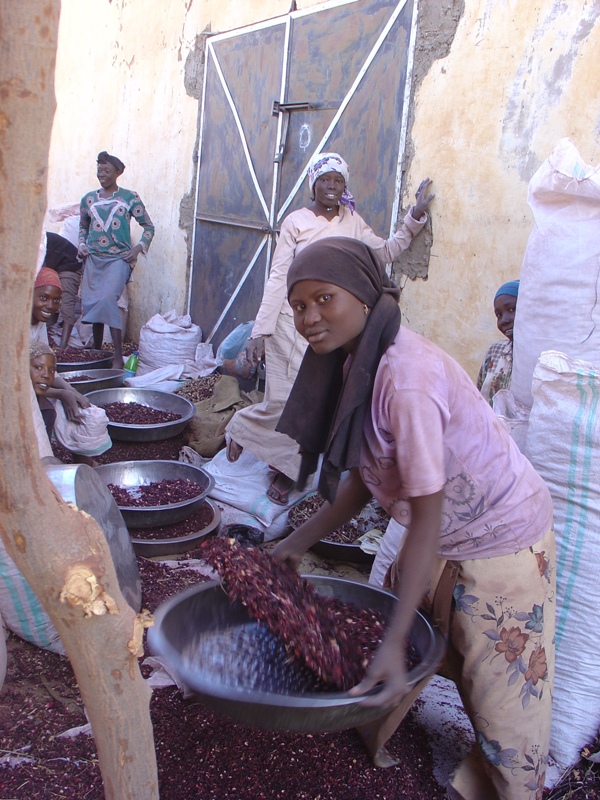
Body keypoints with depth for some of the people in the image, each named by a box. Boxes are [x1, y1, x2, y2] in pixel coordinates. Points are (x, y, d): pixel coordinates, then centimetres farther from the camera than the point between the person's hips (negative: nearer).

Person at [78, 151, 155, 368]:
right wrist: (82, 245, 7)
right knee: (91, 303, 4)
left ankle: (118, 356, -17)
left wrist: (138, 249, -8)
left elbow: (148, 226, 5)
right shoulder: (88, 199, 11)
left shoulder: (130, 198, 1)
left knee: (107, 299, -21)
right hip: (93, 259, 5)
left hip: (118, 258, -4)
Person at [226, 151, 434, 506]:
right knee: (284, 398, -7)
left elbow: (385, 252, 22)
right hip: (293, 321, -4)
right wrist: (261, 329, -10)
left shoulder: (353, 222, 10)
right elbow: (278, 276, -5)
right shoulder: (296, 221, -2)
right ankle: (240, 427, 24)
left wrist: (415, 217, 15)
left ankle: (285, 472, 14)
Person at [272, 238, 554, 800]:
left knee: (498, 687, 6)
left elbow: (427, 514, -29)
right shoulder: (356, 364, -5)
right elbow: (365, 478, 2)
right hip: (442, 534, 8)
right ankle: (368, 752, 44)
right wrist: (300, 542, 0)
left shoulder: (407, 378, -32)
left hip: (500, 537, -8)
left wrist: (394, 642, -29)